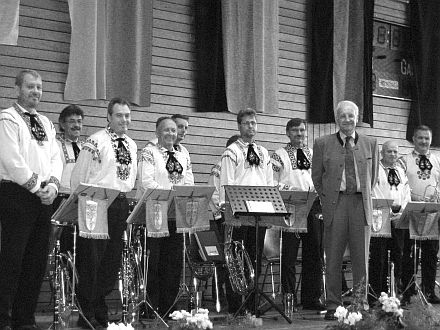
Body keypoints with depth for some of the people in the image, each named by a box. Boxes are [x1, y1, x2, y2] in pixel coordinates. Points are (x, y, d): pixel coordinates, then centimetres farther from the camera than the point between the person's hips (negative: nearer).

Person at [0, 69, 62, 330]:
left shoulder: (46, 123, 21)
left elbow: (56, 158, 15)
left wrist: (53, 185, -3)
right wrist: (37, 187, -12)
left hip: (43, 198, 7)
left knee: (37, 261, 5)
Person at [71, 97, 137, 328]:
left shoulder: (131, 145, 16)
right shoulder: (96, 142, -7)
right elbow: (78, 177, -7)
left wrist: (128, 200, 16)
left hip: (121, 205, 7)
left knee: (112, 260, 9)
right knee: (91, 259, -5)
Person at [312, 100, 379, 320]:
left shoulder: (370, 144, 12)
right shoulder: (323, 144, 7)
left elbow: (373, 176, 18)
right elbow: (316, 176, 9)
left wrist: (365, 197, 9)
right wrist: (327, 200, 3)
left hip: (361, 204, 1)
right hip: (334, 204, -1)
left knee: (361, 258, 2)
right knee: (333, 258, 1)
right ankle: (333, 306, 7)